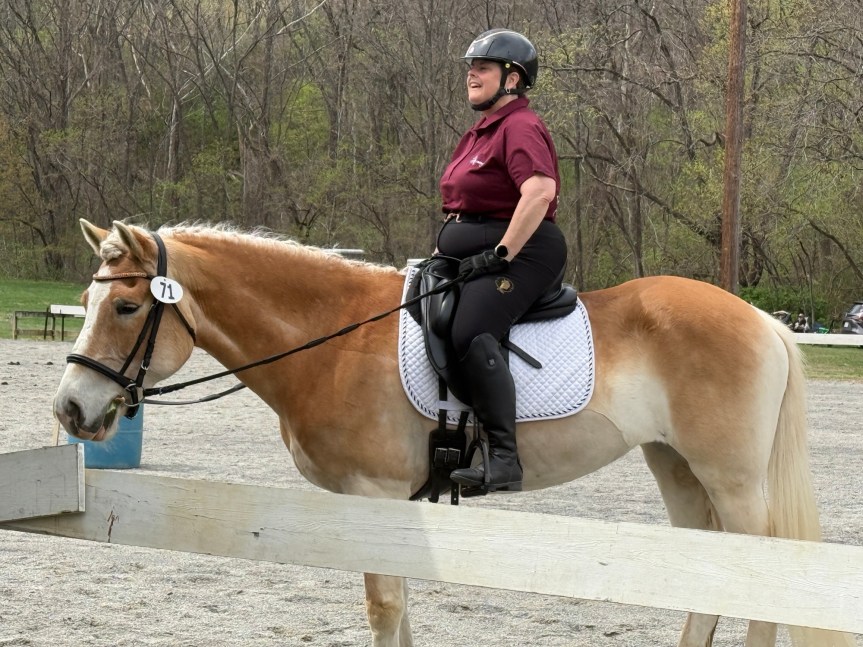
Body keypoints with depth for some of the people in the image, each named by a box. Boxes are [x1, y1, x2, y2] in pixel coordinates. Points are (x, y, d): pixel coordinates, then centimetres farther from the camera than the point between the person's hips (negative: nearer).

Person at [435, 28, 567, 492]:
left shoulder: (519, 127, -11)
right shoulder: (481, 132, 21)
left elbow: (540, 191, -27)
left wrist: (501, 254, -27)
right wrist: (445, 246, 16)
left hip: (518, 255, -12)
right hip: (469, 257, 12)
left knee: (469, 334, -32)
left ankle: (504, 461, -36)